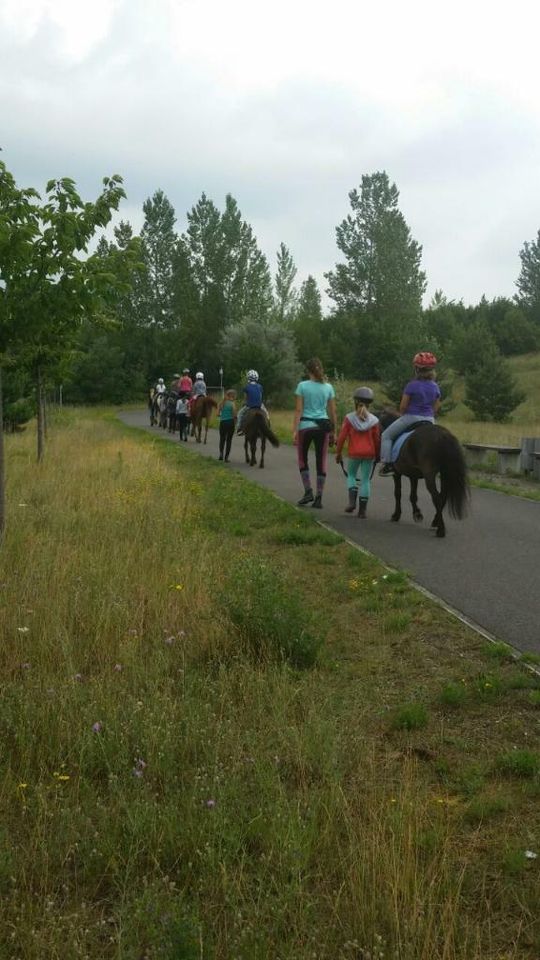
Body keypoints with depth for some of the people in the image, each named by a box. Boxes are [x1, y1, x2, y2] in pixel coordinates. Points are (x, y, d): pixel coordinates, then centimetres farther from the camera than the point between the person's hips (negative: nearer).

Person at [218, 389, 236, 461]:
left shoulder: (222, 403, 4)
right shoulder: (232, 403, -8)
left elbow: (218, 414, 0)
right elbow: (234, 414, -16)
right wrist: (235, 417, 5)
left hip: (222, 422, 3)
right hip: (230, 422, -3)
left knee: (222, 439, 17)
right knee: (229, 440, 7)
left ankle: (221, 453, -5)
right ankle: (226, 457, 6)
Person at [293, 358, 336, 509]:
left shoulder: (302, 386, -4)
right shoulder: (328, 387, 4)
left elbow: (299, 410, -8)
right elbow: (332, 412, 5)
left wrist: (295, 430, -6)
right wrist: (333, 432, 13)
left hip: (305, 426, -2)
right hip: (323, 426, 2)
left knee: (302, 459, 17)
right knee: (321, 462, 6)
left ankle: (308, 491, 7)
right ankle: (319, 498, 6)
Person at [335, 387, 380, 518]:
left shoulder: (349, 418, -5)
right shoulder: (373, 420, -1)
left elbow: (342, 437, -5)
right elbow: (377, 439, 3)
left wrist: (338, 453, 4)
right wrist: (377, 455, 16)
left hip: (354, 453, -1)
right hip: (369, 453, 1)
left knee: (351, 475, 19)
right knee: (366, 480, 6)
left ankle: (352, 500, -2)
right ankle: (362, 510, 5)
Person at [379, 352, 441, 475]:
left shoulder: (412, 385, -15)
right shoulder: (435, 387, 1)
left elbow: (403, 406, -11)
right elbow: (436, 408, 7)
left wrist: (402, 415, 9)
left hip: (411, 417, -5)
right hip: (429, 419, 5)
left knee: (386, 435, 10)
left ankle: (387, 463, 0)